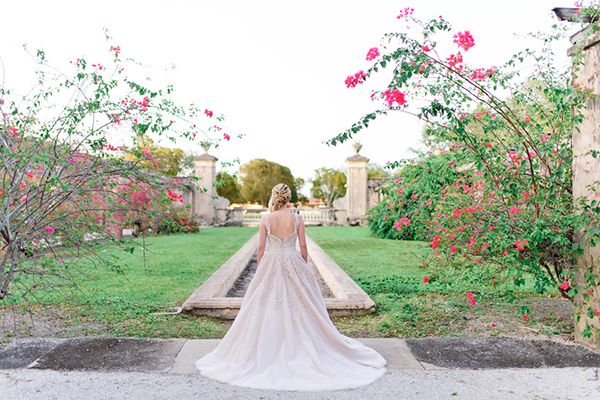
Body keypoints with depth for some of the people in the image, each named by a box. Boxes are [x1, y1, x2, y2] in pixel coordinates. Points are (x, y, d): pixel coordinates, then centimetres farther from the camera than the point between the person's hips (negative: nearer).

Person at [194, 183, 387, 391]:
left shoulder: (265, 218, -6)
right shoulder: (297, 218, -5)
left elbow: (261, 247, -4)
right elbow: (303, 247, -2)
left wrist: (260, 269, 8)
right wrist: (304, 268, 11)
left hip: (270, 265, 0)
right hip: (293, 265, 0)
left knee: (268, 307, 9)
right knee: (297, 307, 10)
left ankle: (268, 352, 17)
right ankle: (299, 351, 17)